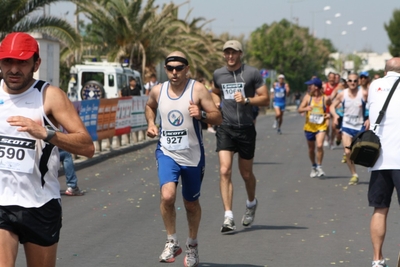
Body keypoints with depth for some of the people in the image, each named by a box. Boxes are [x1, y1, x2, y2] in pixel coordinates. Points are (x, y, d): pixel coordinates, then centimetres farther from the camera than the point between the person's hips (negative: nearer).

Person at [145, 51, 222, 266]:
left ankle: (192, 245, 35)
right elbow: (149, 106, 25)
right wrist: (150, 123, 6)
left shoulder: (198, 90, -9)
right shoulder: (157, 91, 1)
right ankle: (172, 242, -5)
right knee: (167, 195, -23)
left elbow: (218, 118, -11)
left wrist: (202, 114, -30)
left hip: (192, 155, -1)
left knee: (191, 204, 13)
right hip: (167, 152, 1)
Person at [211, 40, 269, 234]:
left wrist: (246, 100, -19)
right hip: (225, 128, 2)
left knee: (246, 173, 11)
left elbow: (265, 99, -3)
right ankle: (228, 218, -15)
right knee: (224, 171, -13)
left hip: (246, 128, -2)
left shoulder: (252, 73, -3)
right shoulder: (218, 74, 8)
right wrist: (216, 103, 8)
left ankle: (251, 203, 42)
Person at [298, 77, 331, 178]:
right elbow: (299, 110, -2)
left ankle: (319, 166, -7)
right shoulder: (307, 97, 1)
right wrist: (306, 108, -23)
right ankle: (313, 167, 33)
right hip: (309, 127, 3)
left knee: (319, 145, -22)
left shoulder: (325, 99, -4)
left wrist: (329, 115, -12)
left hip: (321, 127, -3)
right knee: (311, 149, 12)